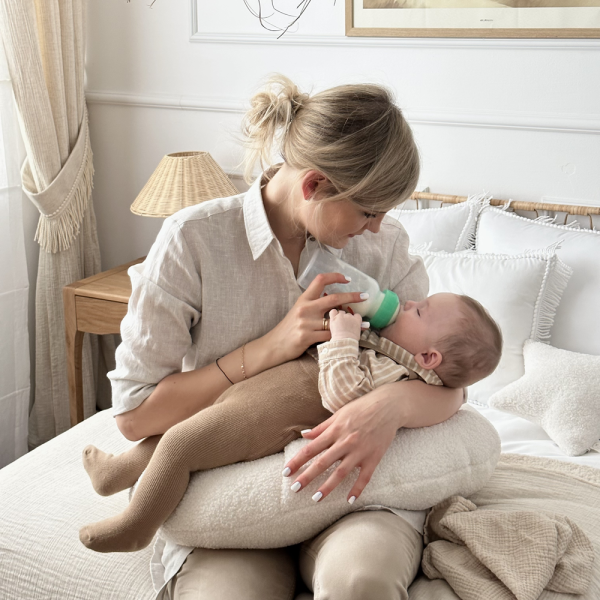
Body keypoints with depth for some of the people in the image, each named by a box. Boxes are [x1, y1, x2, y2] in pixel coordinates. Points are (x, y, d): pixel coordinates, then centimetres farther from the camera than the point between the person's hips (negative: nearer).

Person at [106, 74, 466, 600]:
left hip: (351, 478, 2)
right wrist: (270, 348, -17)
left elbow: (447, 384, -1)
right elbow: (134, 414, -8)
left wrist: (390, 405, -26)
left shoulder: (383, 243, 0)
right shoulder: (194, 239, -9)